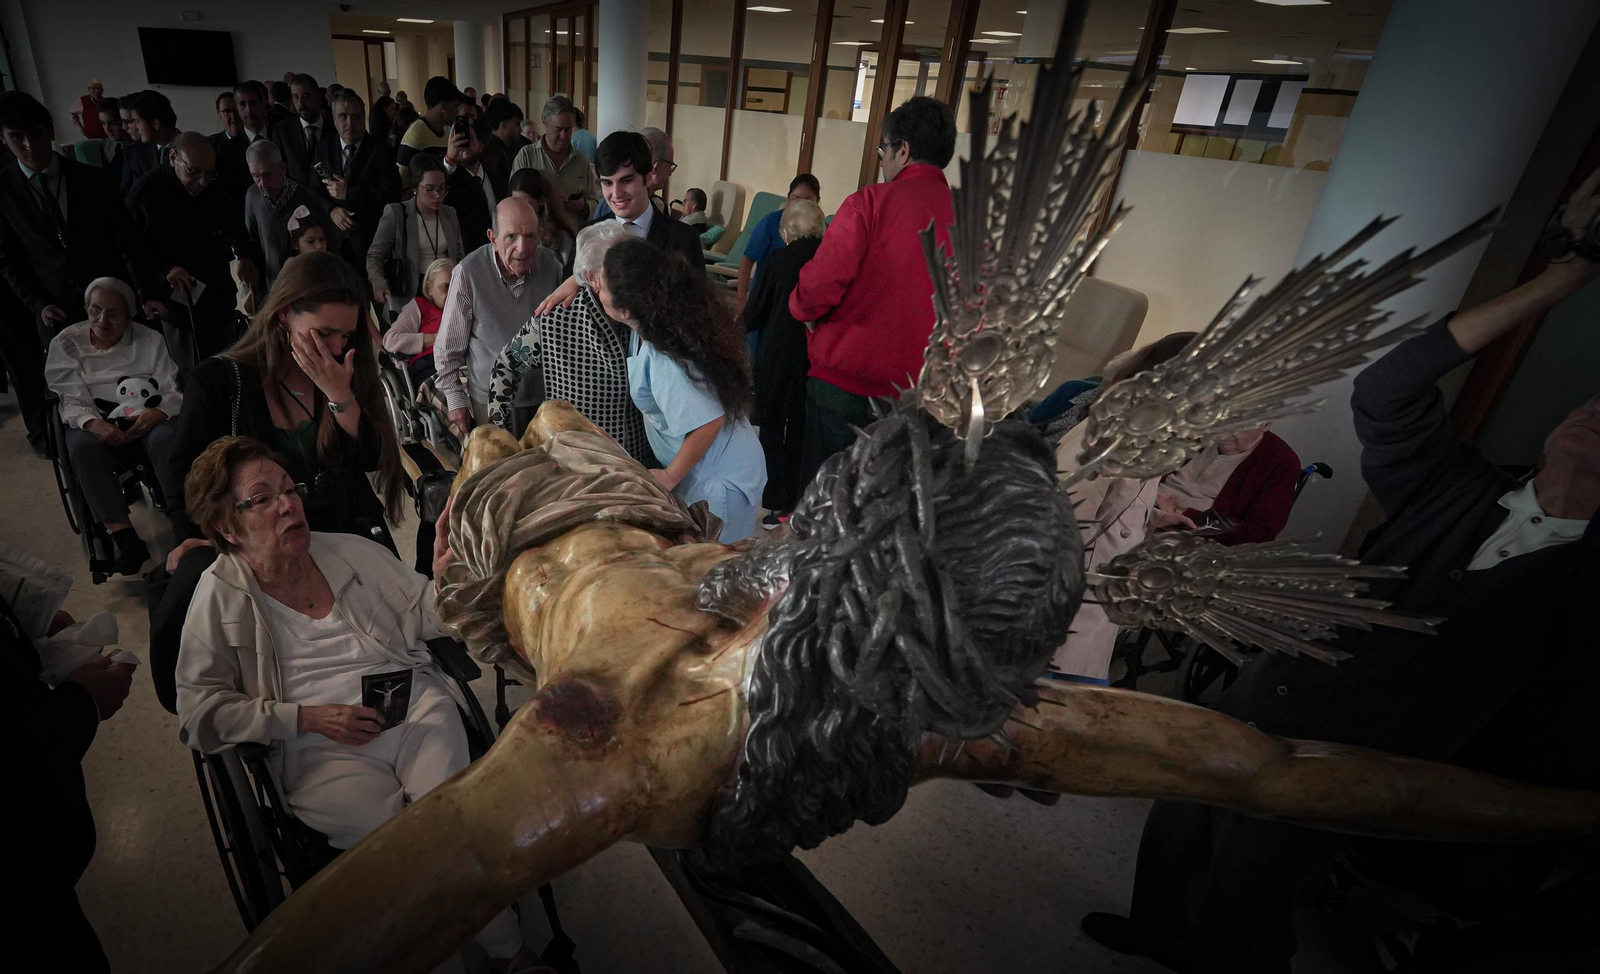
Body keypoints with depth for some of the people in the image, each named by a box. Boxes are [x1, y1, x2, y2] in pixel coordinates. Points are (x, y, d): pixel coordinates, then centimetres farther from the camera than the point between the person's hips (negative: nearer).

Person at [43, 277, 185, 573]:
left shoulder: (149, 340, 6)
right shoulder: (66, 343, 6)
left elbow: (175, 391, -2)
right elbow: (72, 398, -4)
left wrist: (158, 412, -25)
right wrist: (93, 423, -27)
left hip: (147, 419, -1)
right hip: (95, 423, 1)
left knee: (166, 438, -36)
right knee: (83, 446, -34)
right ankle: (127, 542, -35)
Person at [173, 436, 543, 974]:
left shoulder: (350, 550, 10)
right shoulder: (220, 596, 3)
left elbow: (425, 611, 9)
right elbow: (199, 712, -1)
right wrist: (308, 718, -11)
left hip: (416, 711, 2)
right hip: (321, 752, -1)